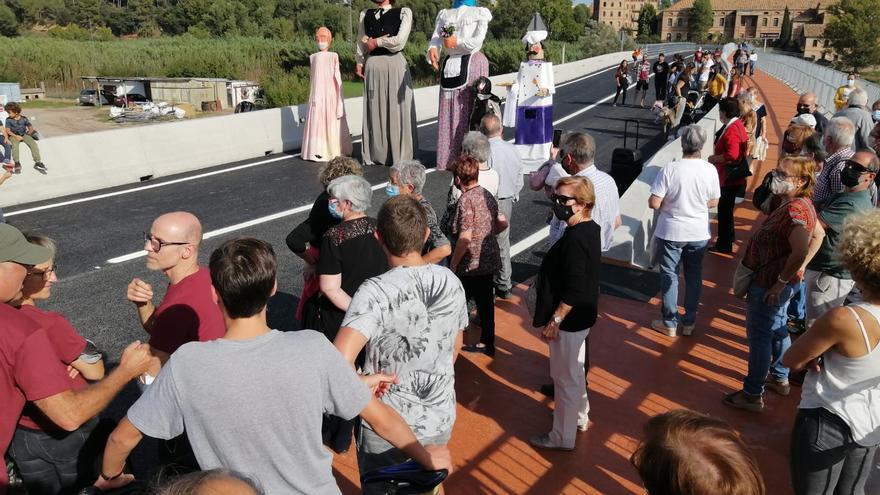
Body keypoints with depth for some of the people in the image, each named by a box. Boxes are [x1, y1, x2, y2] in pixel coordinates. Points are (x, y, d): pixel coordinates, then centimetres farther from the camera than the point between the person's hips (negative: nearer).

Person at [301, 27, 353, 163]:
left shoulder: (333, 56, -1)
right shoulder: (313, 57, 6)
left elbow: (337, 77, 0)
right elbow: (312, 78, 9)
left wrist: (339, 96, -3)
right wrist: (313, 96, 7)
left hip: (330, 94, -2)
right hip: (318, 95, 2)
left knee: (332, 120, 3)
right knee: (318, 120, 2)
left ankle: (334, 149, 10)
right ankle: (318, 150, 6)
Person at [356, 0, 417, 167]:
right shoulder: (365, 15, 14)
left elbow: (400, 40, -10)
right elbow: (361, 42, 15)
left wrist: (376, 42, -3)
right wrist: (359, 63, 8)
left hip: (395, 65, -3)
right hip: (372, 65, 3)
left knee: (396, 110, 0)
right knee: (375, 111, 5)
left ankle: (399, 155, 8)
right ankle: (375, 154, 13)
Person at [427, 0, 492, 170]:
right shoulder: (444, 14, 18)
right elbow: (436, 38, 3)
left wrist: (456, 42, -14)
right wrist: (432, 49, -13)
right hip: (449, 65, 1)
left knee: (471, 111, -2)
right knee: (449, 113, -1)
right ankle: (449, 158, 0)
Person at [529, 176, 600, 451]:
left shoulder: (575, 239, -27)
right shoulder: (591, 229, 3)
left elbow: (574, 290, -29)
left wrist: (555, 320, -21)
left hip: (569, 320, -10)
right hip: (582, 316, 10)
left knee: (565, 377, 6)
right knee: (574, 369, 26)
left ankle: (563, 437, 22)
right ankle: (580, 417, 46)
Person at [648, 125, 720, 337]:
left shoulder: (670, 169, -19)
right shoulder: (710, 170, -9)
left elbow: (654, 203, -18)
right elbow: (713, 202, 2)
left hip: (671, 232, -3)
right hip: (699, 233, 3)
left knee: (669, 276, 11)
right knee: (694, 277, 17)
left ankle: (669, 323, 19)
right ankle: (689, 322, 27)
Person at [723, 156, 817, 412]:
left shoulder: (795, 209, -26)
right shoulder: (798, 204, 6)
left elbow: (800, 251, -36)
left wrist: (781, 281, -25)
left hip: (769, 284, -11)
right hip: (773, 281, 11)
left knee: (759, 337, 0)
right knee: (777, 329, 25)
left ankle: (752, 395, 12)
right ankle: (780, 378, 44)